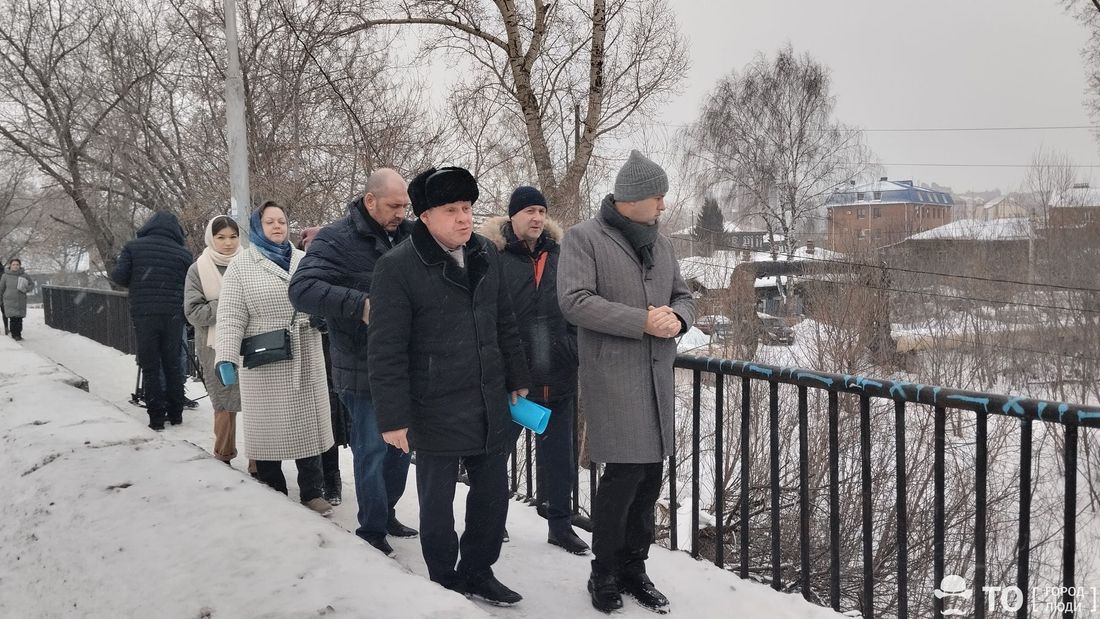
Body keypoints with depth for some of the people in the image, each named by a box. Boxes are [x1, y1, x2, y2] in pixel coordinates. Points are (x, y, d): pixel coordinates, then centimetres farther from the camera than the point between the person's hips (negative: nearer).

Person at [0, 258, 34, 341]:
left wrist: (26, 289, -8)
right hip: (9, 301, -1)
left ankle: (18, 335, 11)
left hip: (21, 301, 2)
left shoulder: (24, 275, 2)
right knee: (13, 318, -9)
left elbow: (32, 284, 12)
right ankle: (14, 334, 0)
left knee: (19, 318, 2)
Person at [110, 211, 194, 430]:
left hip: (143, 314, -1)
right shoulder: (183, 254, 2)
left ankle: (156, 418, 3)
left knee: (150, 367, 5)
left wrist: (136, 285, 16)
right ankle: (175, 414, 17)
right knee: (173, 365, 12)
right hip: (173, 315, 1)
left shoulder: (134, 247, 2)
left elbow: (118, 277, -2)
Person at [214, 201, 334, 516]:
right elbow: (231, 318, -8)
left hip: (307, 361, 4)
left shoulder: (305, 261, 10)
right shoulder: (240, 266, -2)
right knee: (269, 429, 4)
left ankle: (312, 492, 19)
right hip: (264, 364, -3)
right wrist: (226, 358, -17)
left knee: (308, 424, 8)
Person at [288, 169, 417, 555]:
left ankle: (387, 513, 36)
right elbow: (302, 289, -22)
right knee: (372, 448, 3)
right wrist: (359, 304, -33)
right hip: (363, 369, -6)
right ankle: (372, 529, 19)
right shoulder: (337, 240, -12)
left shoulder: (408, 236, 7)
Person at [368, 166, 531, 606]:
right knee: (437, 501, 9)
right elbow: (385, 351, -14)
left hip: (490, 404, 6)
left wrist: (517, 380, 17)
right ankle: (444, 582, 29)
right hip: (435, 410, -6)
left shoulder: (486, 254, 5)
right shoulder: (398, 267, -14)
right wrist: (393, 417, -15)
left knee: (493, 493, 15)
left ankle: (477, 572, 35)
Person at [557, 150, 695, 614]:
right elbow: (574, 300, -16)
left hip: (657, 377, 7)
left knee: (650, 475, 10)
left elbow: (683, 296, 19)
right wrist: (643, 321, -19)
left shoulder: (659, 242, 15)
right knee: (624, 474, -8)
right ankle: (604, 575, 11)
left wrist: (677, 317, -7)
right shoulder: (584, 238, -6)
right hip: (612, 379, -6)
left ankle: (633, 569, 25)